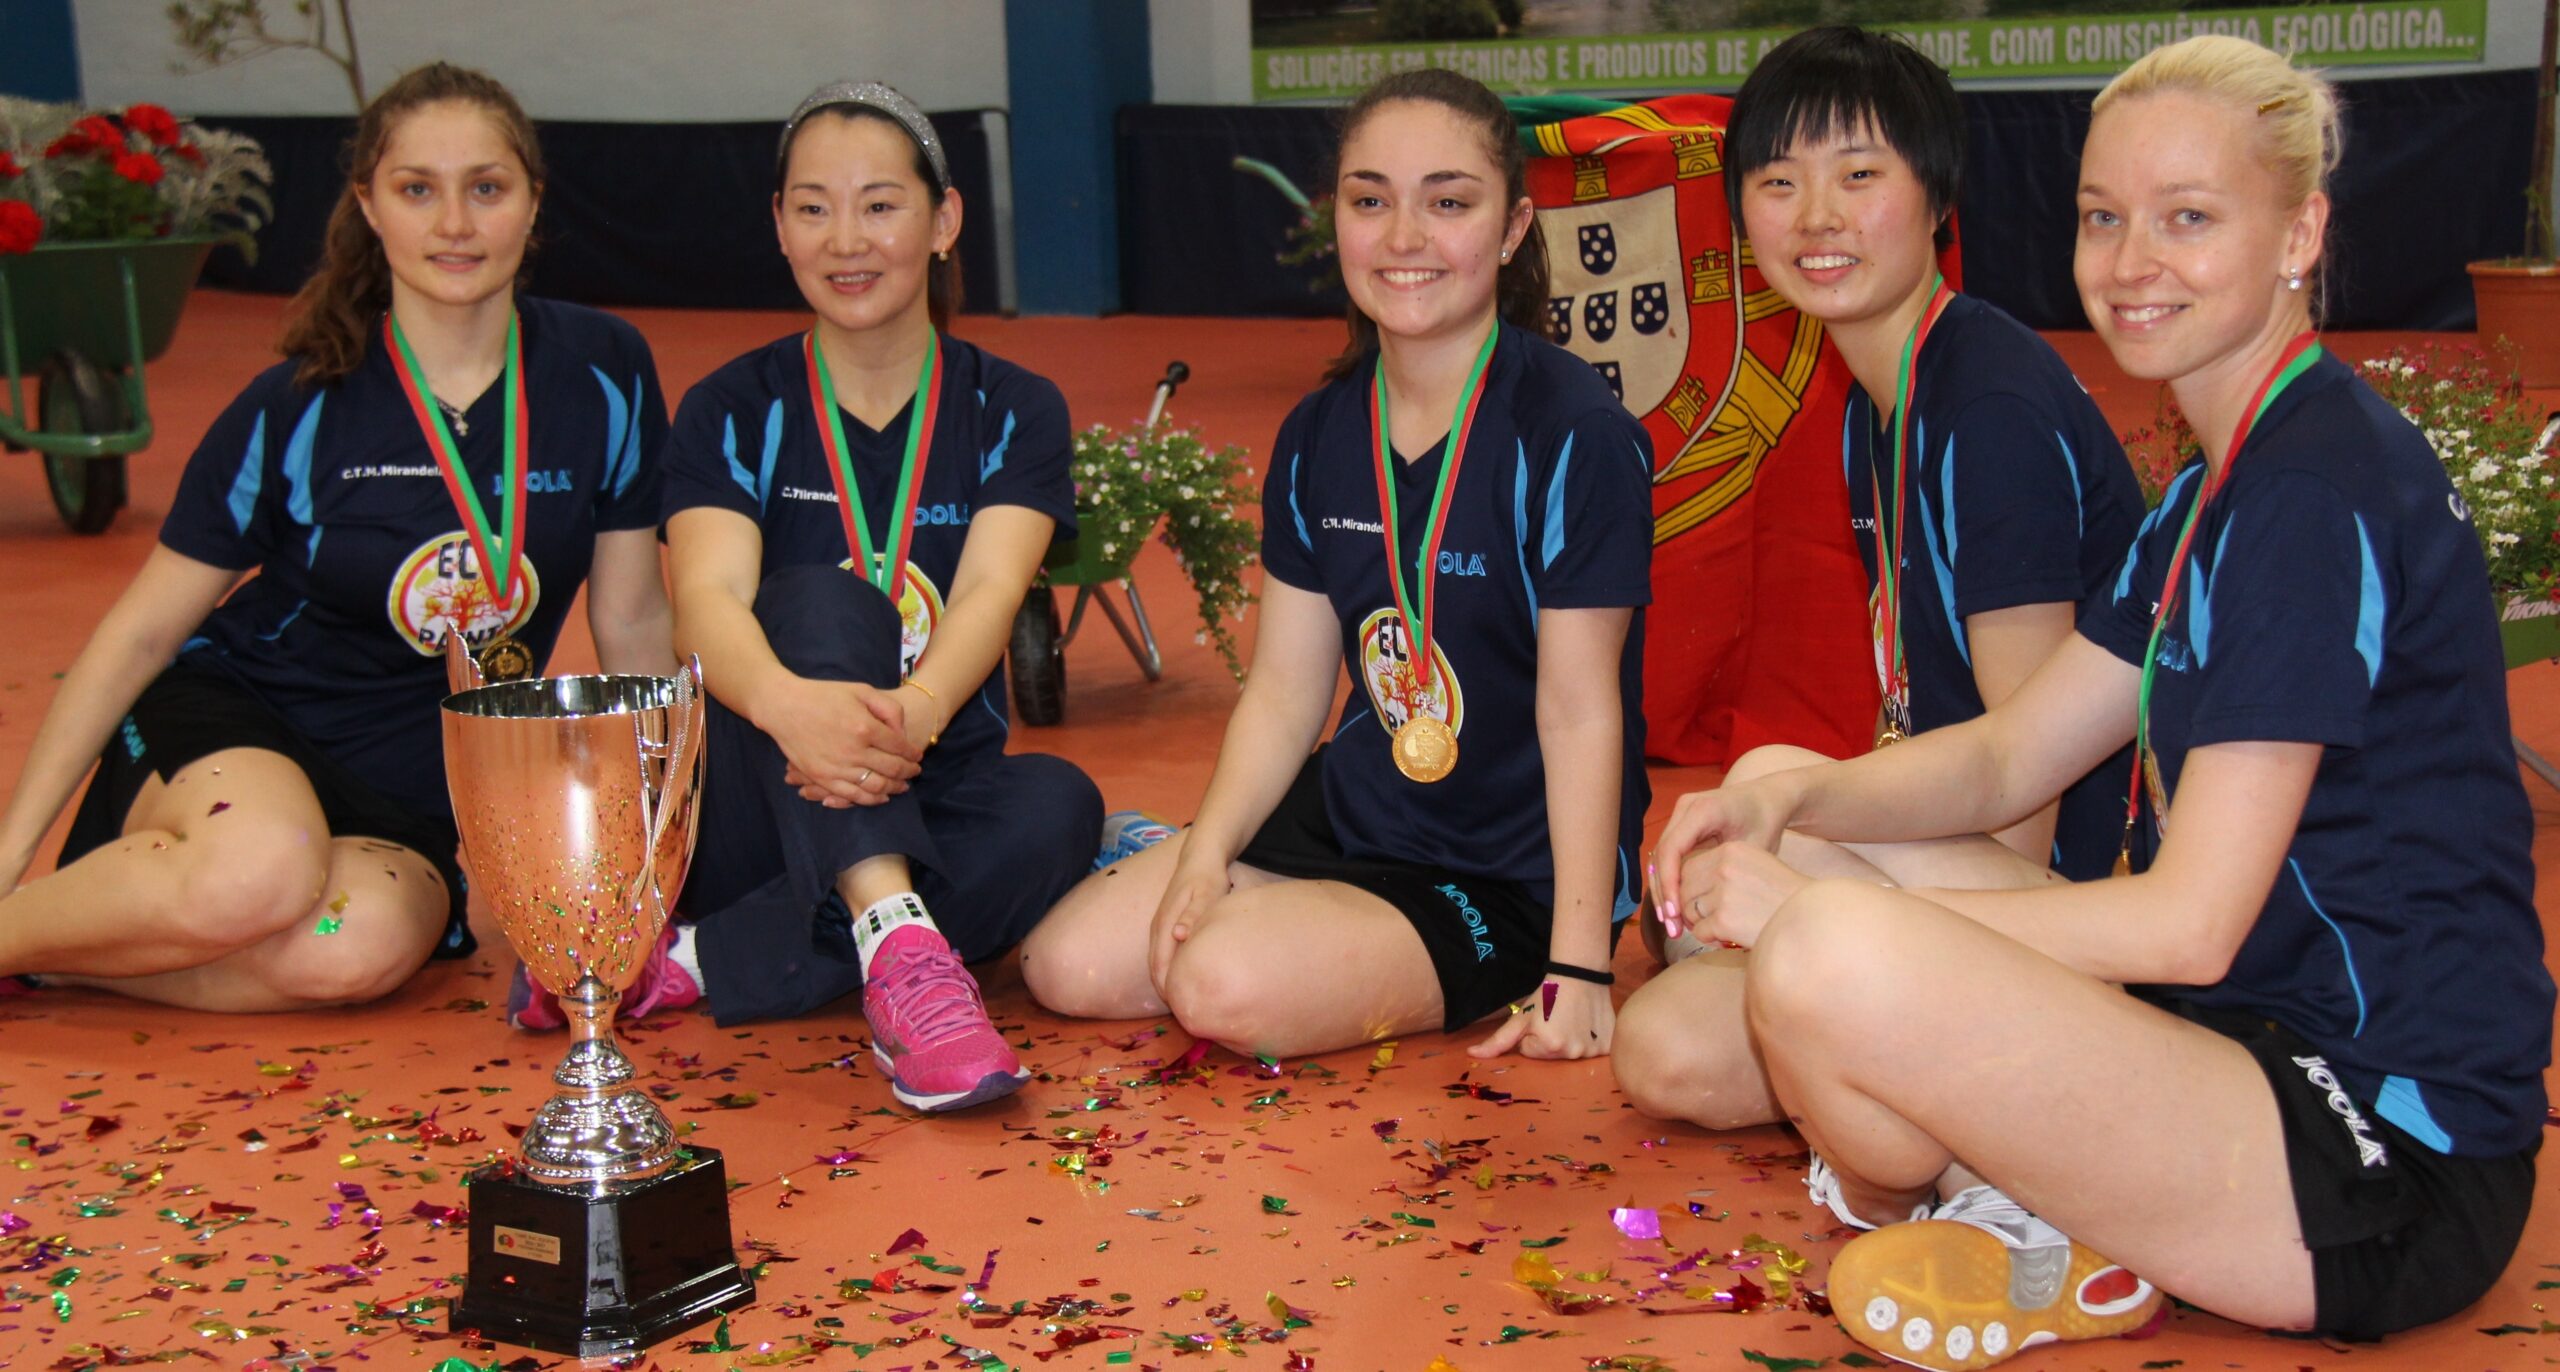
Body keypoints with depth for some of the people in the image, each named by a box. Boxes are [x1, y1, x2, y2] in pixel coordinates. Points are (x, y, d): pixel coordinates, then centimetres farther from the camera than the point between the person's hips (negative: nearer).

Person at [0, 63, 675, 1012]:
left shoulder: (603, 373, -3)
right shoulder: (300, 408, -7)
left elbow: (633, 625, 5)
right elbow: (140, 633, -1)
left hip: (421, 794, 2)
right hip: (230, 722, -2)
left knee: (363, 946, -35)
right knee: (263, 874, -39)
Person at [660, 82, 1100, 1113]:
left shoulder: (1012, 412, 3)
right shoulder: (735, 411, 1)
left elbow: (990, 592, -16)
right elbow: (707, 597, -18)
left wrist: (915, 710, -40)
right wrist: (788, 702, -44)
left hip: (927, 807, 1)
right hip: (755, 823, -1)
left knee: (1058, 806, -31)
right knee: (821, 601, -28)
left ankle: (696, 968, -30)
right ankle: (896, 944, -49)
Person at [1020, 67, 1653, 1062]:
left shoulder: (1576, 438, -16)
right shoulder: (1317, 438, 4)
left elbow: (1581, 711, -17)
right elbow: (1284, 691, 5)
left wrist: (1578, 963, -20)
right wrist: (1203, 855, -10)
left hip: (1509, 876, -6)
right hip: (1347, 816, 6)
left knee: (1229, 987, -27)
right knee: (1069, 963, -6)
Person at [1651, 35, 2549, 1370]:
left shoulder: (2323, 484, -18)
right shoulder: (2223, 488, 15)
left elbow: (2191, 921, -22)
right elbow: (2008, 757, 14)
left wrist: (1827, 913, -20)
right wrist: (1789, 801, -5)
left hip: (2389, 1170, -10)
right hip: (2252, 1042, 10)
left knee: (1834, 961, -33)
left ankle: (2032, 1256, -2)